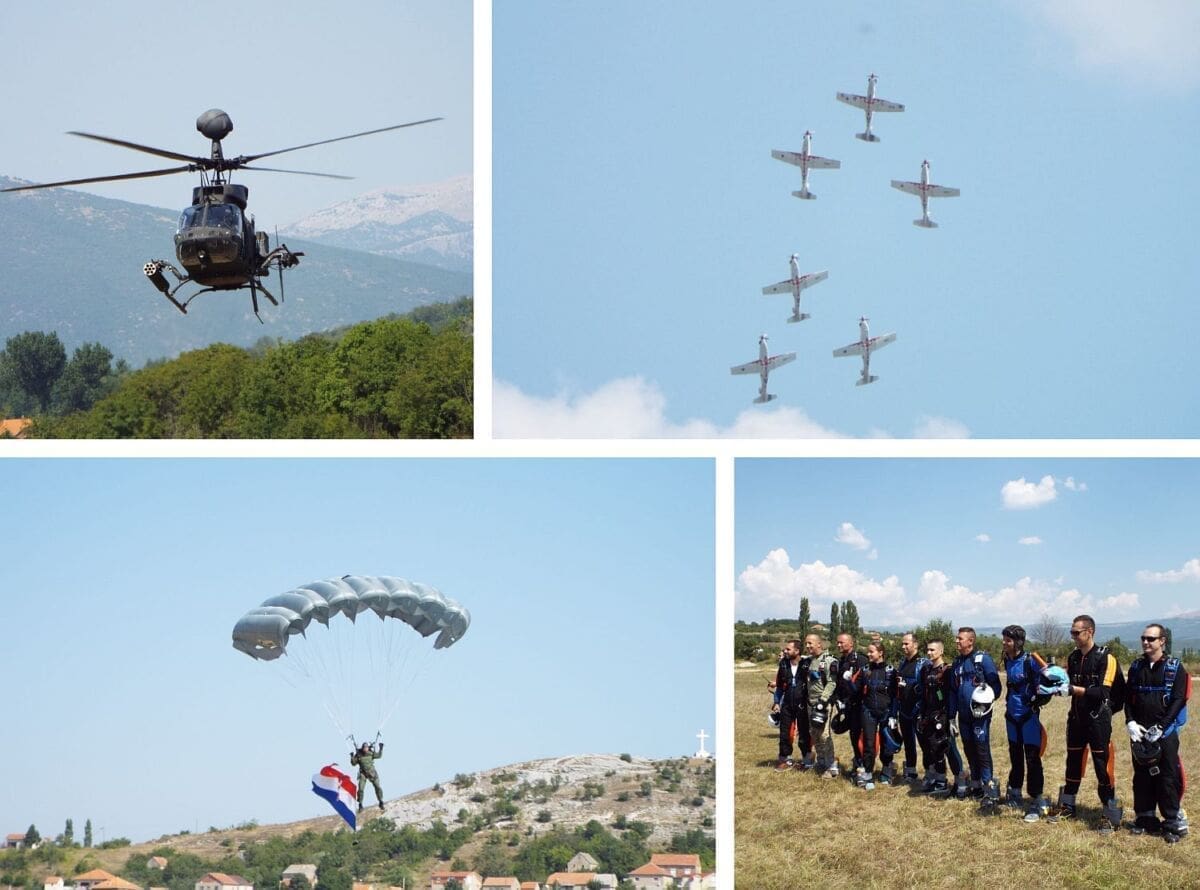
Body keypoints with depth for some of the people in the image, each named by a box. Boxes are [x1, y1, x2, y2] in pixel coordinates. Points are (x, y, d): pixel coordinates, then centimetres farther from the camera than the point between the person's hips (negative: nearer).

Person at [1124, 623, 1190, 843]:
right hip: (1139, 732, 5)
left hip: (1165, 732, -5)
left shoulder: (1175, 668, -3)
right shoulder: (1136, 667, 11)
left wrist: (1160, 727, -16)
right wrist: (1130, 722, -7)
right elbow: (1128, 698, 9)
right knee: (1142, 777, 9)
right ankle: (1145, 818, 18)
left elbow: (1178, 700, -9)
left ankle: (1174, 823, 0)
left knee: (1168, 778, -4)